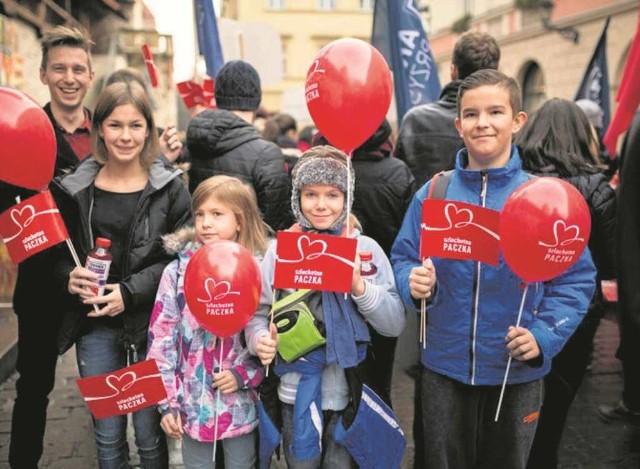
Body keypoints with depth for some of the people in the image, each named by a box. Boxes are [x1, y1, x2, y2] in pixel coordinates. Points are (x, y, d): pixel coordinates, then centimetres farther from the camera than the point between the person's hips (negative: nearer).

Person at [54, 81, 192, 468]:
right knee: (107, 438, 13)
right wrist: (68, 276, -11)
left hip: (150, 326, -2)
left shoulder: (169, 188, -3)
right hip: (95, 326, 3)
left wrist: (130, 292, -17)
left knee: (150, 435, 8)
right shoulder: (75, 188, 4)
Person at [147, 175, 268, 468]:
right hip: (194, 403, 0)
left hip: (242, 404, 0)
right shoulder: (178, 272, -6)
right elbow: (161, 340, -3)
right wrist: (167, 402, -5)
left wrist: (244, 375, -13)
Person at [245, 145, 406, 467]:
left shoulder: (366, 248, -4)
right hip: (296, 392, 1)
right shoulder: (279, 249, -2)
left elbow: (395, 324, -6)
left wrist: (360, 287, -20)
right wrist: (260, 340, -19)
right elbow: (258, 312, 1)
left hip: (350, 394, 0)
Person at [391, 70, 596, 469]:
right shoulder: (433, 194, -3)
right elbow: (404, 258, 4)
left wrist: (544, 336, -16)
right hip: (445, 366, 1)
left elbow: (576, 278, -5)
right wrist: (414, 282, -18)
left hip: (517, 371, -1)